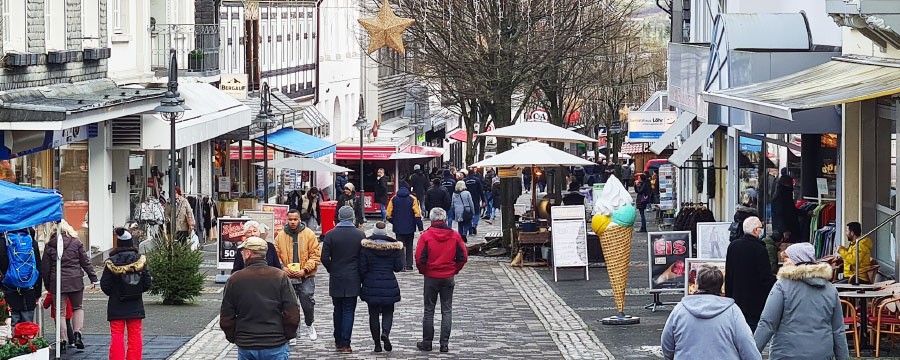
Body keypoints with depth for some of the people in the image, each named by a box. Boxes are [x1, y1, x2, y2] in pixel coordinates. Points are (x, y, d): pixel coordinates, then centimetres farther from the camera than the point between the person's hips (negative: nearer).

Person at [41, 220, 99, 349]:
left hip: (57, 282, 0)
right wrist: (94, 279, 9)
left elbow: (45, 267, 4)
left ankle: (63, 340, 2)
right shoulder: (76, 242, 0)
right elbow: (85, 262, 3)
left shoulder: (49, 246, 1)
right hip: (75, 281, 0)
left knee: (60, 312, 7)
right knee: (78, 308, 15)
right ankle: (77, 334, -3)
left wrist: (47, 285, 14)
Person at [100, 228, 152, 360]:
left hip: (116, 306, -1)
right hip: (135, 305, 1)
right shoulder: (140, 260, -6)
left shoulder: (111, 262, -9)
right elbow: (148, 284, -2)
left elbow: (105, 286, -7)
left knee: (116, 336, 4)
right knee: (135, 336, 8)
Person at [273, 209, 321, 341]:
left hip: (306, 276, -2)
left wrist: (305, 270, -14)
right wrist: (282, 268, -10)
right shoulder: (280, 236, 5)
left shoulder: (309, 234, -3)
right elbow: (276, 255, 8)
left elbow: (316, 255, -5)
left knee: (308, 303, -1)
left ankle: (309, 325, 25)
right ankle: (294, 329, 23)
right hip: (287, 276, 2)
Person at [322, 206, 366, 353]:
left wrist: (331, 269, 11)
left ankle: (338, 341, 20)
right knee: (349, 311, 2)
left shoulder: (330, 235, -7)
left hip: (336, 280, 1)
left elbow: (324, 258, -7)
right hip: (353, 280, -1)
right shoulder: (360, 235, -6)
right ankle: (345, 344, -3)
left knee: (338, 310, 15)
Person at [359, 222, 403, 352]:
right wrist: (400, 252, 14)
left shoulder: (366, 247, -6)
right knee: (388, 312, 12)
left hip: (371, 285, 0)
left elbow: (362, 268, -5)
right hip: (389, 285, 0)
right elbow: (398, 267, 0)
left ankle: (377, 344, 8)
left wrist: (363, 281, 12)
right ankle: (385, 333, -17)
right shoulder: (394, 247, -4)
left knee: (374, 314, 9)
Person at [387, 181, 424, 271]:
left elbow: (389, 215, -1)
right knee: (409, 247, 15)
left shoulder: (394, 199, -1)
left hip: (398, 228, 0)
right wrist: (420, 227, -7)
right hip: (410, 228, 0)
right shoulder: (412, 199, -6)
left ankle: (402, 265, -9)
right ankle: (409, 265, 17)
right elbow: (417, 214, -11)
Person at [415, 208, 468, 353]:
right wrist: (455, 270, 10)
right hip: (448, 278, 2)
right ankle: (444, 343, 5)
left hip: (431, 277, -2)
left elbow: (419, 258, -13)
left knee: (429, 310, 9)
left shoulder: (426, 236, -11)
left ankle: (427, 342, 12)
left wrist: (423, 271, 5)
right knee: (447, 311, 7)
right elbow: (463, 257, -3)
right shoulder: (454, 236, -4)